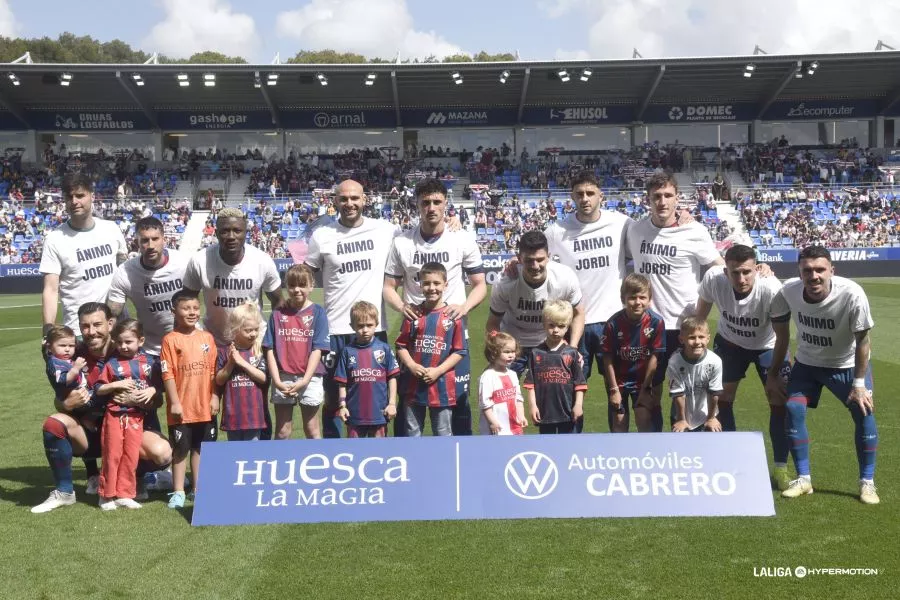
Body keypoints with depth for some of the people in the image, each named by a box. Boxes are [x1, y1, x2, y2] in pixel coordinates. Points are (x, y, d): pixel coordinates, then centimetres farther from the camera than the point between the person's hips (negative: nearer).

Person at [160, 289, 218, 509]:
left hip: (205, 406, 4)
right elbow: (168, 374, -10)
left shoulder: (207, 338, 5)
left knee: (200, 447, 14)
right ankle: (178, 492, 16)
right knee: (180, 449, 7)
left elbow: (214, 371, 7)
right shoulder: (170, 339, -7)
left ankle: (198, 488, 25)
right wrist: (174, 402, -13)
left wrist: (215, 397, 2)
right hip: (181, 408, -4)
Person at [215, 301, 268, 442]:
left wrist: (242, 362, -16)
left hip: (254, 413, -1)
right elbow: (219, 381, 0)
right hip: (233, 413, 1)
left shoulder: (260, 351, -3)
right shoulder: (224, 352, -1)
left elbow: (263, 378, -10)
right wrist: (230, 363, -15)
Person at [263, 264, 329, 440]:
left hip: (309, 378, -1)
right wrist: (277, 381, -9)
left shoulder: (317, 312, 0)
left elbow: (317, 350, -6)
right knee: (282, 432, 9)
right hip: (283, 378, 2)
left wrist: (304, 380, -14)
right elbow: (270, 350, 1)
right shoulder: (278, 313, 5)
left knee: (312, 430, 8)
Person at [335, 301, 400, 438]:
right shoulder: (347, 351, -1)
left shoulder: (384, 348, -2)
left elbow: (392, 377, 1)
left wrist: (392, 403, -3)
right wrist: (342, 405, -2)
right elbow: (342, 382, 2)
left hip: (379, 411, 0)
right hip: (354, 412, 1)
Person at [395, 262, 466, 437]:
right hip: (413, 383, 2)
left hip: (442, 383, -2)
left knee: (443, 433, 10)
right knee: (412, 432, 13)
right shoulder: (413, 314, 1)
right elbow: (401, 346, 4)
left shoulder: (452, 316, -4)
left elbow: (459, 351, -2)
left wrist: (438, 371, -11)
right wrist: (412, 366, -12)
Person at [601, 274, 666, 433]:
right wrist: (614, 389, -9)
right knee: (619, 422, 7)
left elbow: (654, 357, -12)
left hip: (643, 379, 0)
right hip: (618, 380, 0)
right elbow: (608, 358, -12)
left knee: (644, 420, -5)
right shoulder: (613, 323, -20)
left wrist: (646, 387, -8)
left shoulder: (656, 322, -19)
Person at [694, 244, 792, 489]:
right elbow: (701, 312, -8)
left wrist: (776, 371, -23)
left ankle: (780, 468, 8)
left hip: (766, 346, -2)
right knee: (722, 398, 2)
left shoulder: (771, 289, -37)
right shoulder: (713, 278, -30)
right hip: (728, 342, 2)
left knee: (779, 401, -8)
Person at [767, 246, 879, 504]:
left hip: (848, 365, -2)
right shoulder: (788, 291, -24)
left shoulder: (852, 294, -32)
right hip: (807, 363, 2)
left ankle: (867, 482, 8)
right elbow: (781, 335, -7)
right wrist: (772, 373, -1)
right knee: (793, 409, -10)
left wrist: (859, 383, -16)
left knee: (864, 412, -12)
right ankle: (803, 479, 6)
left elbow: (863, 340, -18)